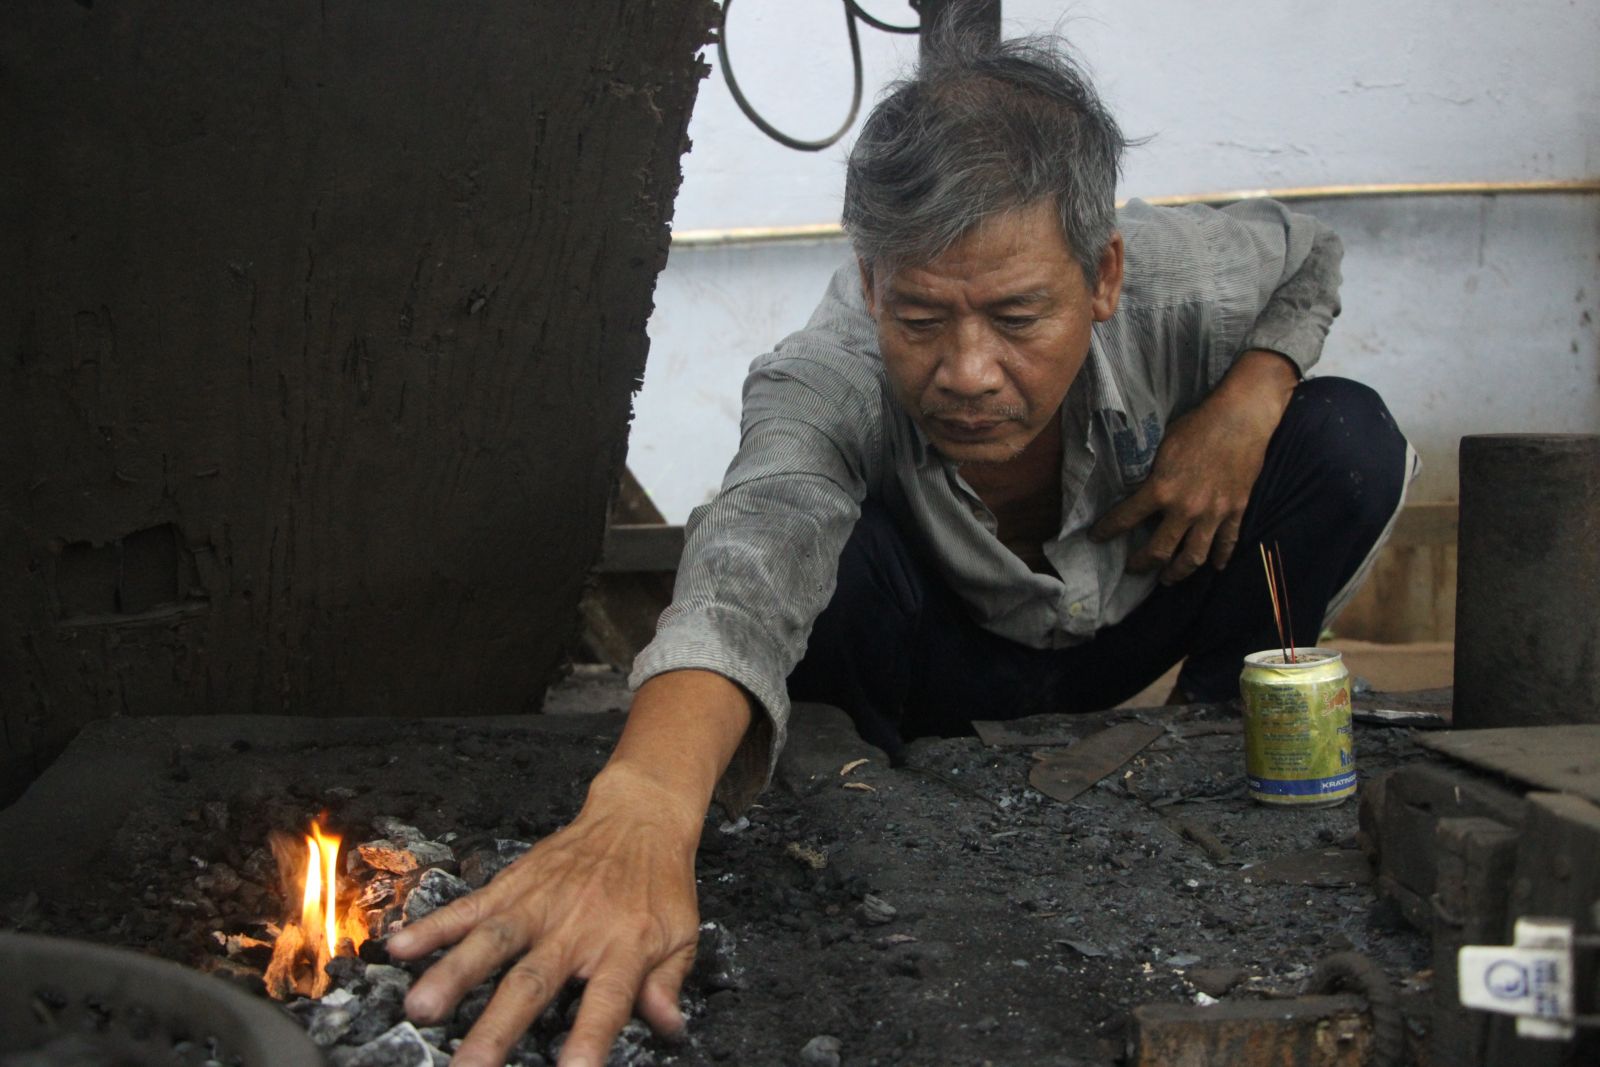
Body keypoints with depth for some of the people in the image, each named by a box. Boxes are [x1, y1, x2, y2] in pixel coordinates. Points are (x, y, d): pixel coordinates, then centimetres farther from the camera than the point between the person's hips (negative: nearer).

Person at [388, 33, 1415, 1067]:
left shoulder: (1176, 282, -28)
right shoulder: (826, 383, -39)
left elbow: (1307, 254, -2)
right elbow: (755, 556, -61)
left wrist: (1247, 401, -25)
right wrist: (644, 803, -82)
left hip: (1127, 626, 3)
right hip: (944, 662, -2)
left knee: (1349, 441, -21)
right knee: (811, 527, -37)